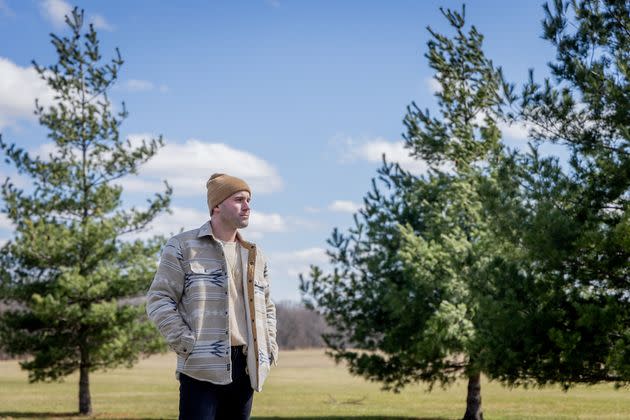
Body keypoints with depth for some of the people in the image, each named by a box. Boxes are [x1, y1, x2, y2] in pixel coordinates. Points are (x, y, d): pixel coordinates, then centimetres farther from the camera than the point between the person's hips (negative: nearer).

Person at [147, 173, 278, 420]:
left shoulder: (255, 256, 18)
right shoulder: (183, 247, 0)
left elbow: (267, 307, 29)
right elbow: (158, 300, -4)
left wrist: (270, 347, 14)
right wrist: (187, 344, -13)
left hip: (246, 368, 6)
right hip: (203, 367, -6)